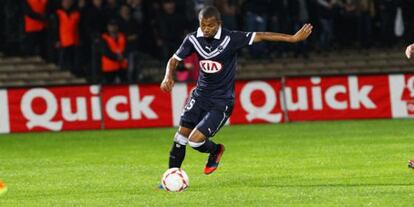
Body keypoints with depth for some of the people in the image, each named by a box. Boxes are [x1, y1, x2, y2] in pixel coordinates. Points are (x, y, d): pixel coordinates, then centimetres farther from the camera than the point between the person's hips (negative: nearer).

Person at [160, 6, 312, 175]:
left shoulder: (230, 39, -19)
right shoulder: (193, 39, -7)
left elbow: (261, 36, -20)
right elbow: (174, 60, 3)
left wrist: (293, 38, -22)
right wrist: (168, 77, -18)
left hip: (221, 102, -4)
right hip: (200, 96, 4)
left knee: (195, 140, -13)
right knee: (181, 135, -1)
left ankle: (215, 151, 22)